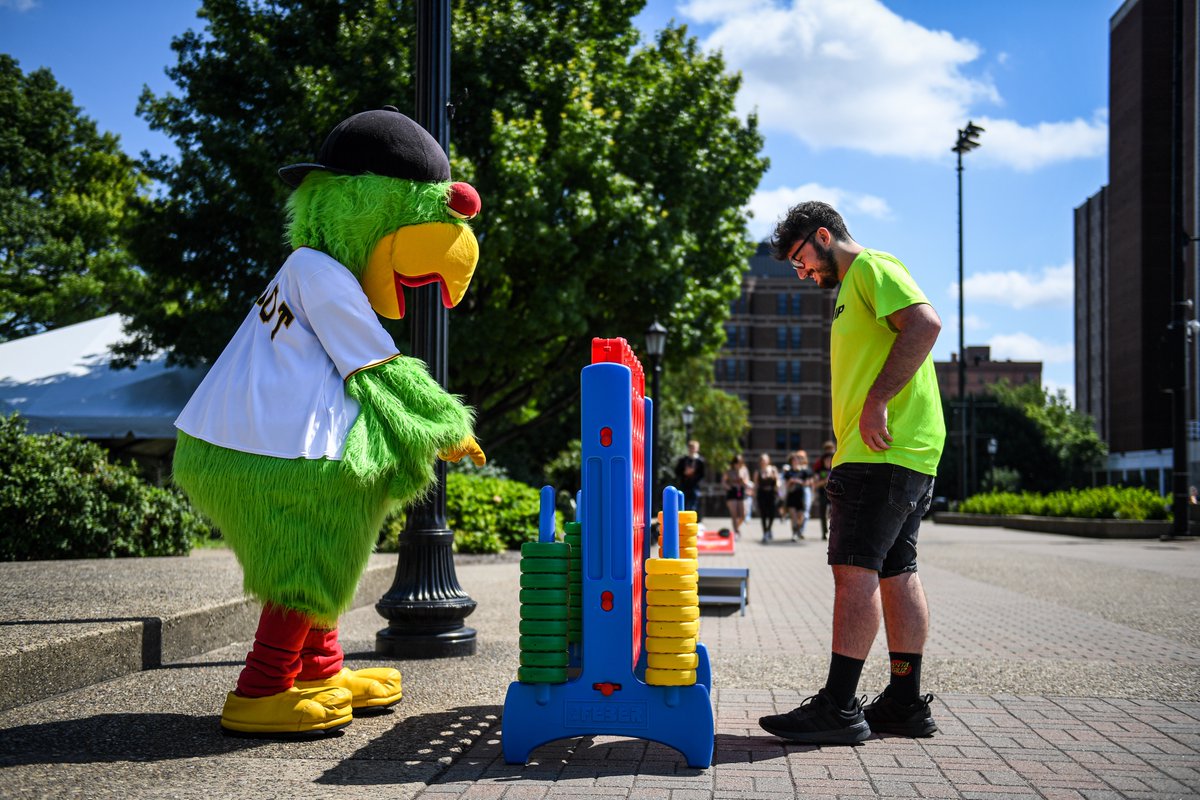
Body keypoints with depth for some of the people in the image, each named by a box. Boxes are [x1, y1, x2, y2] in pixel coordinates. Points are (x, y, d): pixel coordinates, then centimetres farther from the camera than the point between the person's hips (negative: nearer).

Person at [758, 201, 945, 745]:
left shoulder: (872, 267, -4)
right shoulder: (853, 289, 27)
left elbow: (925, 323, -20)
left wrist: (876, 403, -21)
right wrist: (844, 447, 20)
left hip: (884, 452, -10)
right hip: (896, 456, 10)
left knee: (856, 569, -13)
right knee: (895, 573, 9)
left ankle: (839, 707, -13)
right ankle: (905, 702, 14)